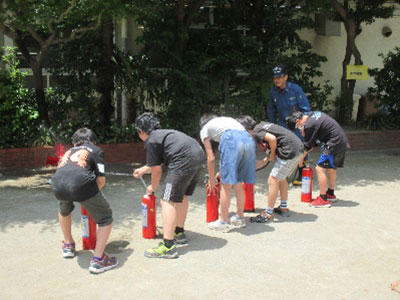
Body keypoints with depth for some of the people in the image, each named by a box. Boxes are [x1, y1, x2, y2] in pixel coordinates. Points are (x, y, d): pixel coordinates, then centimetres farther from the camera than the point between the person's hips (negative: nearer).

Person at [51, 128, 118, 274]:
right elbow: (101, 180, 12)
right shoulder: (95, 150, 23)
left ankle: (68, 245, 49)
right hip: (81, 185, -5)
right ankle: (97, 260, 5)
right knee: (105, 218, 14)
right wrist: (93, 193, 32)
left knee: (64, 209, 40)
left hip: (57, 186, 5)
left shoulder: (68, 151, 36)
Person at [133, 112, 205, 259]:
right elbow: (157, 163, 44)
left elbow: (156, 170, 6)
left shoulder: (151, 141, 2)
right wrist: (142, 170, 60)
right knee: (182, 196, 25)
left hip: (185, 160, -10)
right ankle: (179, 233, 39)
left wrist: (153, 188, 24)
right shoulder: (163, 134, 30)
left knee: (168, 201, -8)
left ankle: (168, 247, -12)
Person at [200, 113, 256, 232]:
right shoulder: (226, 120, 40)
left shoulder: (204, 130, 24)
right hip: (248, 139, 6)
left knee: (226, 185, 3)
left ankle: (223, 222, 11)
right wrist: (222, 171, 47)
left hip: (231, 140, -6)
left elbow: (211, 158, 19)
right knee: (238, 184, 18)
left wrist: (212, 181, 27)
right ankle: (239, 218, 28)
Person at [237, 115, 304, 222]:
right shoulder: (261, 125, 21)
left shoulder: (256, 132, -8)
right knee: (281, 178, 23)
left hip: (289, 150, -10)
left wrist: (272, 154, -5)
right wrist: (267, 159, 23)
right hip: (298, 147, 10)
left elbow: (272, 138, -23)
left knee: (273, 180, -5)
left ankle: (268, 214, -1)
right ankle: (283, 208, 32)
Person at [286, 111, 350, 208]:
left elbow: (307, 146, -8)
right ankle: (331, 194, 37)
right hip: (342, 142, 10)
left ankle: (323, 199, -6)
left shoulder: (309, 125, -17)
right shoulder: (313, 114, 11)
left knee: (320, 168, -9)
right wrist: (304, 131, 8)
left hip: (334, 144, -10)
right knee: (331, 168, 22)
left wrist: (300, 160, 3)